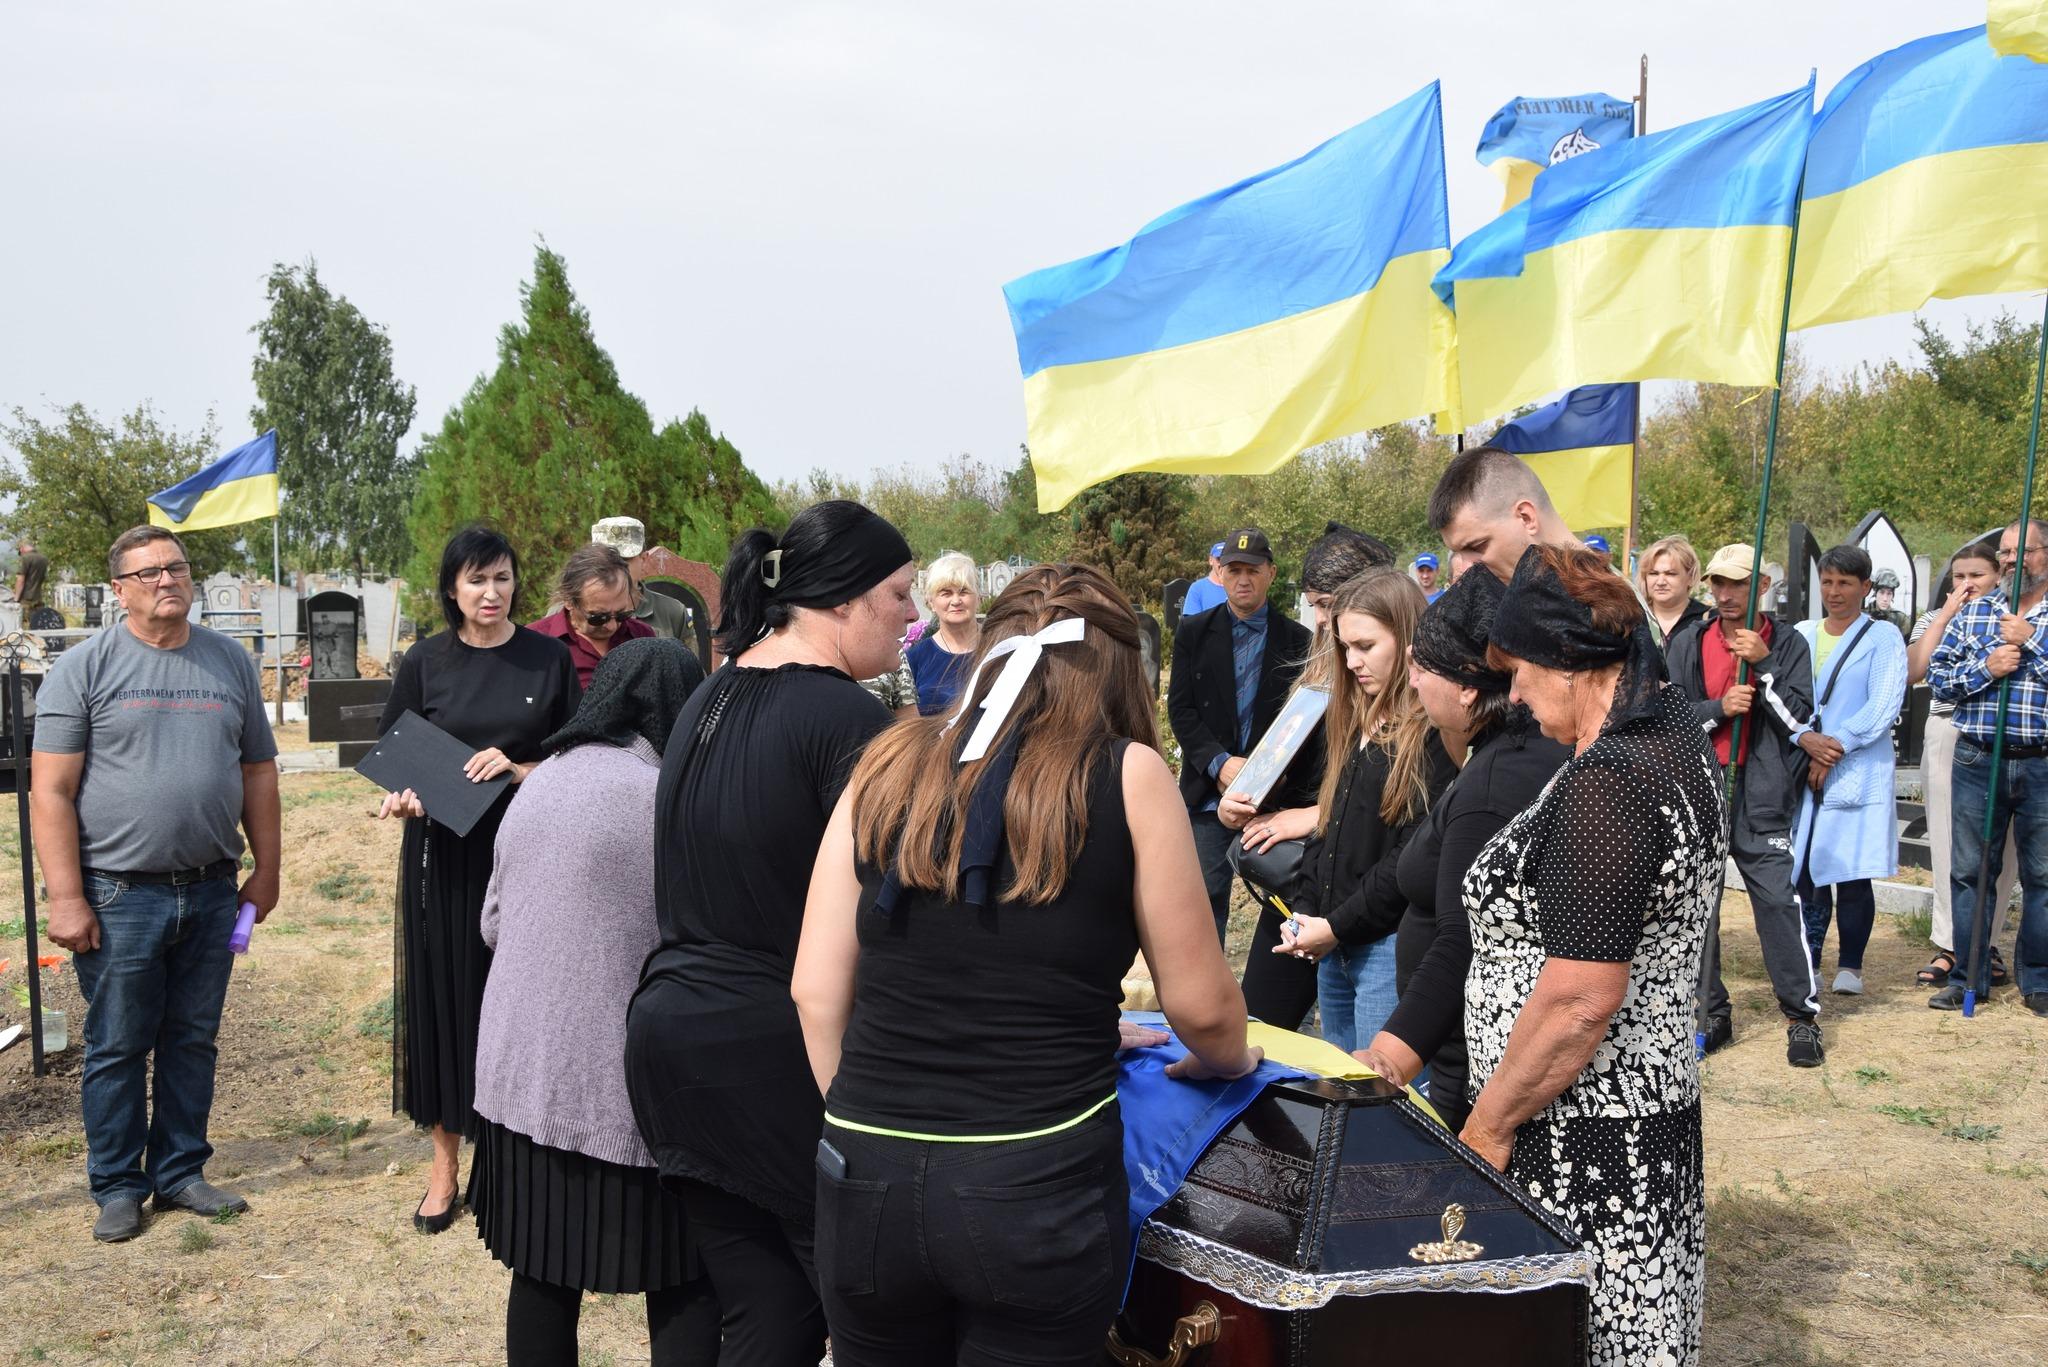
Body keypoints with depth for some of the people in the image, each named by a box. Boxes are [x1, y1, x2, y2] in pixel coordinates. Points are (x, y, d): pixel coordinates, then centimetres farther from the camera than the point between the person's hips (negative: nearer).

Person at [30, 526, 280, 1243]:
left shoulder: (230, 661, 8)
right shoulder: (85, 666, -4)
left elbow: (258, 771, 13)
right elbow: (51, 790, -7)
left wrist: (266, 869, 10)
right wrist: (65, 897, -12)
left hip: (212, 892, 4)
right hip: (120, 895, -3)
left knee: (193, 1041, 12)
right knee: (117, 1049, 6)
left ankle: (180, 1172, 26)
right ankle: (118, 1188, 20)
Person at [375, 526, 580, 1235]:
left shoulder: (548, 657, 2)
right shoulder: (425, 662, 3)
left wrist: (519, 770, -15)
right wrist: (401, 797, -15)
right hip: (444, 858, 1)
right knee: (443, 999, 5)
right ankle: (445, 1166, 19)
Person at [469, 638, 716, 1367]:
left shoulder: (538, 781, 10)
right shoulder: (662, 793, -13)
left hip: (520, 1070, 7)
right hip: (619, 1082, -7)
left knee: (543, 1271, 15)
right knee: (682, 1282, 3)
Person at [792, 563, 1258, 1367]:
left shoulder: (888, 767, 4)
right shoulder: (1127, 776, -4)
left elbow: (816, 990, 5)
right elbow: (1199, 1005, 0)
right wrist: (1231, 1063, 22)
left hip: (867, 1173, 3)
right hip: (1037, 1180, -3)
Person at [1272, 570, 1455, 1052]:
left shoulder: (1433, 732, -12)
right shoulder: (1352, 722, 15)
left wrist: (1337, 925, -12)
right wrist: (1308, 914, 5)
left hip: (1389, 945, -8)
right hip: (1333, 946, 8)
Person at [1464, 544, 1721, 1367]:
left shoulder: (1605, 783, -24)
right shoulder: (1674, 733, 5)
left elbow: (1578, 1002, -25)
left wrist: (1486, 1127, -15)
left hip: (1583, 1133, -10)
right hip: (1653, 1106, 10)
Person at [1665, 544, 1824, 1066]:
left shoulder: (1788, 644, 4)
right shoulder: (1689, 643, 8)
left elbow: (1799, 718, -6)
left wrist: (1763, 663, -14)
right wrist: (1719, 708, -14)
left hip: (1763, 795, -2)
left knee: (1778, 900, -7)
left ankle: (1803, 1015, 5)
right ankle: (1712, 1012, 17)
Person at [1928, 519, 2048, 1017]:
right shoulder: (1973, 612, 11)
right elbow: (1938, 676, 5)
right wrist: (1986, 667, -10)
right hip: (1978, 763, 2)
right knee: (1969, 872, 5)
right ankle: (1966, 977, 14)